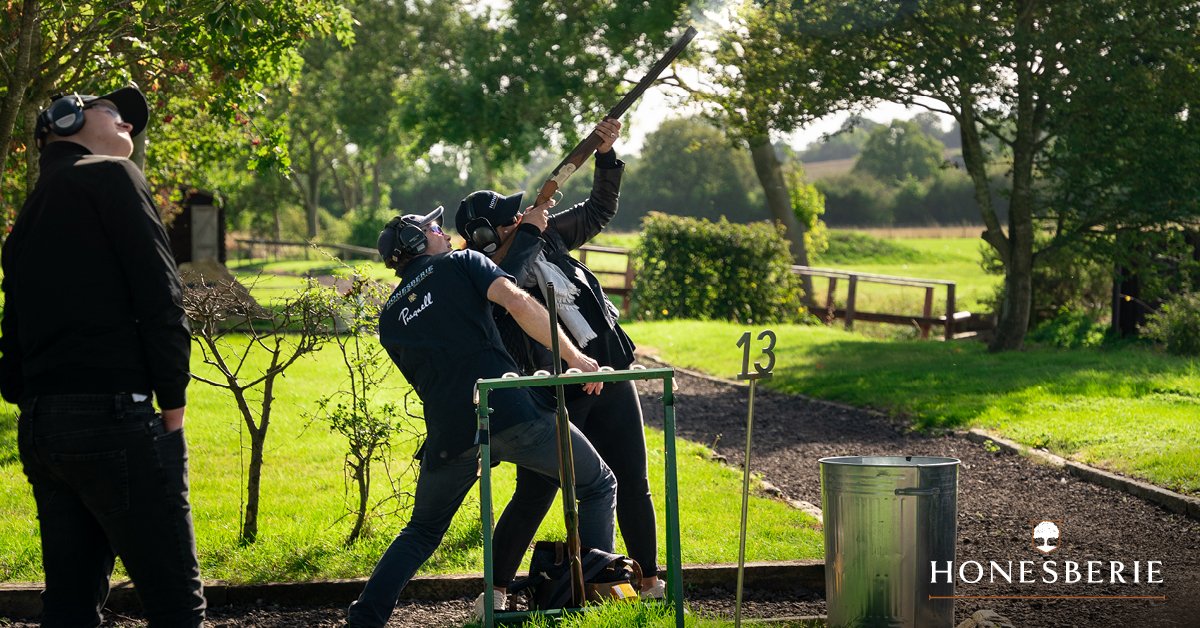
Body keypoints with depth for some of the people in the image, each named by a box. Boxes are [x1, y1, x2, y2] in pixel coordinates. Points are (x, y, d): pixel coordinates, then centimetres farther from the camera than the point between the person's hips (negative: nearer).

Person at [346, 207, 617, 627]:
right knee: (598, 487, 15)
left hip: (448, 432, 4)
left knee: (422, 531, 25)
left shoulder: (390, 318, 24)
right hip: (510, 411, -4)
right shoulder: (460, 264, 11)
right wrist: (575, 357, -6)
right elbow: (518, 302, -7)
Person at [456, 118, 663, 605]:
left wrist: (607, 156, 4)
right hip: (556, 398, -6)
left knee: (632, 487, 11)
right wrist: (529, 232, -25)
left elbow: (598, 211, 17)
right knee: (533, 497, -3)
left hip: (610, 380, 6)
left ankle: (650, 582, 24)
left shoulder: (547, 236, 6)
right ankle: (496, 590, 11)